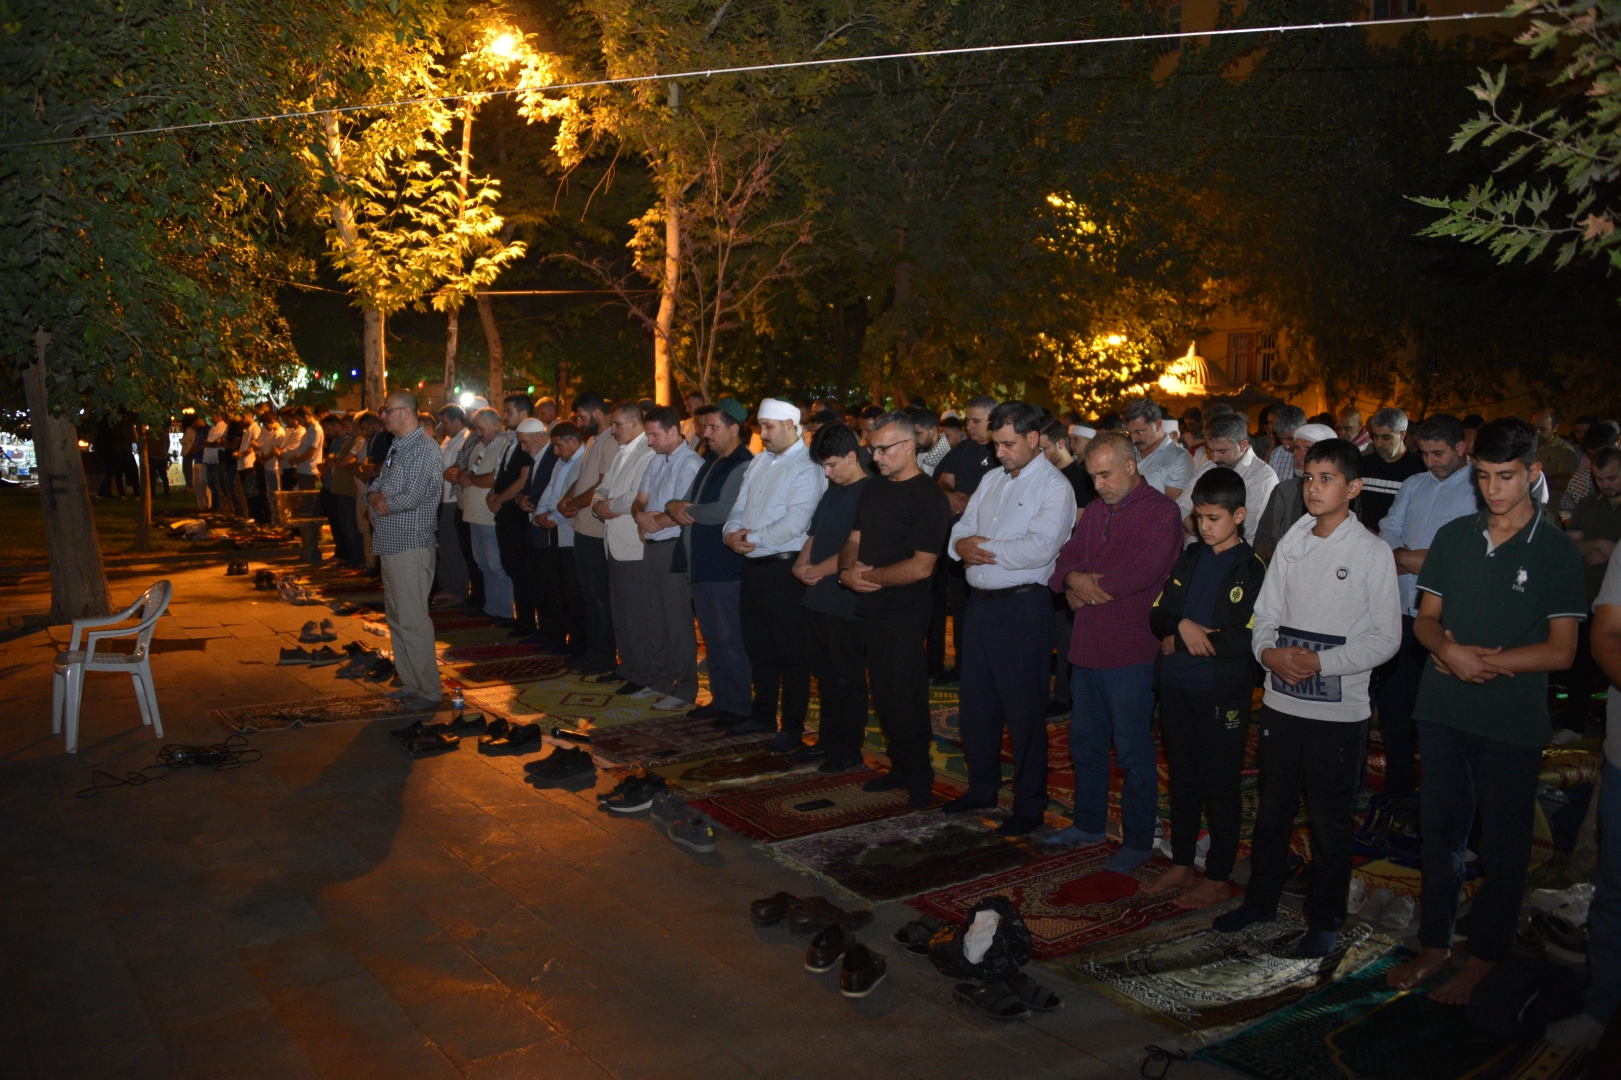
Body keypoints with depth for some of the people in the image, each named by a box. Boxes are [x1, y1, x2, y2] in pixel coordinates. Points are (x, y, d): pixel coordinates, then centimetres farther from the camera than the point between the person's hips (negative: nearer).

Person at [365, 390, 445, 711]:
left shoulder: (424, 448, -13)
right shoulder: (396, 447, 17)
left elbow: (413, 497, -21)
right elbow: (377, 484, 17)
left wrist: (383, 503, -5)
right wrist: (374, 495, -6)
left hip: (412, 544, -10)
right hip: (391, 543, 10)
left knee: (413, 620, -8)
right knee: (396, 618, 15)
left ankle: (429, 692, -1)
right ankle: (409, 684, 24)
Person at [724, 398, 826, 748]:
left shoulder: (806, 467, -13)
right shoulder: (759, 461, 13)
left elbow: (794, 523, -23)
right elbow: (740, 506, 14)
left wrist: (754, 540, -17)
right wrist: (732, 531, -7)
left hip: (784, 567, -8)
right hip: (753, 564, 8)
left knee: (791, 653, 2)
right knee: (758, 647, 18)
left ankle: (792, 727, 12)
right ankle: (763, 715, 31)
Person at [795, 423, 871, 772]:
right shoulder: (832, 491, 15)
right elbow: (814, 536, 18)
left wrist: (818, 571, -10)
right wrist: (801, 565, 0)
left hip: (847, 601, -8)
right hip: (818, 597, 8)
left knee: (848, 678, 2)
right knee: (825, 675, 16)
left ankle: (850, 750, 11)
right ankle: (828, 740, 27)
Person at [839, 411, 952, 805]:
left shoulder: (929, 498, -13)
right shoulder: (873, 489, 11)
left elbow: (921, 567, -19)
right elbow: (854, 541, 13)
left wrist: (871, 576, -12)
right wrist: (847, 571, -8)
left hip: (906, 613, -7)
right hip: (873, 607, 7)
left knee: (906, 695, 0)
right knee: (883, 692, 13)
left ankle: (919, 776, 15)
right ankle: (900, 768, 26)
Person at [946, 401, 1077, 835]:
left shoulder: (1054, 487, -10)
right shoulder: (991, 481, 15)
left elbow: (1041, 548, -23)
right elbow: (961, 529, 12)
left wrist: (983, 548, -15)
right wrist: (962, 545, -12)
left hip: (1023, 607, -7)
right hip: (981, 602, 8)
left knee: (1023, 710, 2)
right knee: (976, 702, 16)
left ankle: (1029, 806, 15)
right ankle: (982, 787, 32)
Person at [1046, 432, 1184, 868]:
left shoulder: (1161, 512, -10)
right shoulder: (1095, 511, 14)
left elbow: (1138, 573, -22)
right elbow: (1068, 557, 13)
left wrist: (1086, 589, -10)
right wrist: (1073, 578, -11)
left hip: (1130, 653, -7)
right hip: (1086, 647, 7)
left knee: (1133, 753, 3)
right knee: (1085, 743, 17)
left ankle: (1138, 841, 17)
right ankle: (1088, 824, 33)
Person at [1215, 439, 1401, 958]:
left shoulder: (1372, 552, -7)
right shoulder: (1291, 543, 5)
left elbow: (1386, 638, -8)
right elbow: (1266, 615, 9)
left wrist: (1321, 662, -17)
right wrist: (1270, 653, -11)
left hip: (1340, 711, -4)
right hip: (1281, 701, 4)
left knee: (1331, 821, 9)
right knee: (1272, 808, 17)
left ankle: (1325, 919, 25)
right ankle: (1261, 899, 34)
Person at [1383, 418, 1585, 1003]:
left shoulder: (1556, 551, -6)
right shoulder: (1454, 536, 5)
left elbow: (1560, 651, -9)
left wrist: (1478, 659, -16)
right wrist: (1452, 652, -13)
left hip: (1513, 720, -3)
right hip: (1444, 711, 4)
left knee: (1502, 845, 8)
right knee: (1440, 830, 13)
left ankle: (1483, 959, 23)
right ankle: (1435, 944, 28)